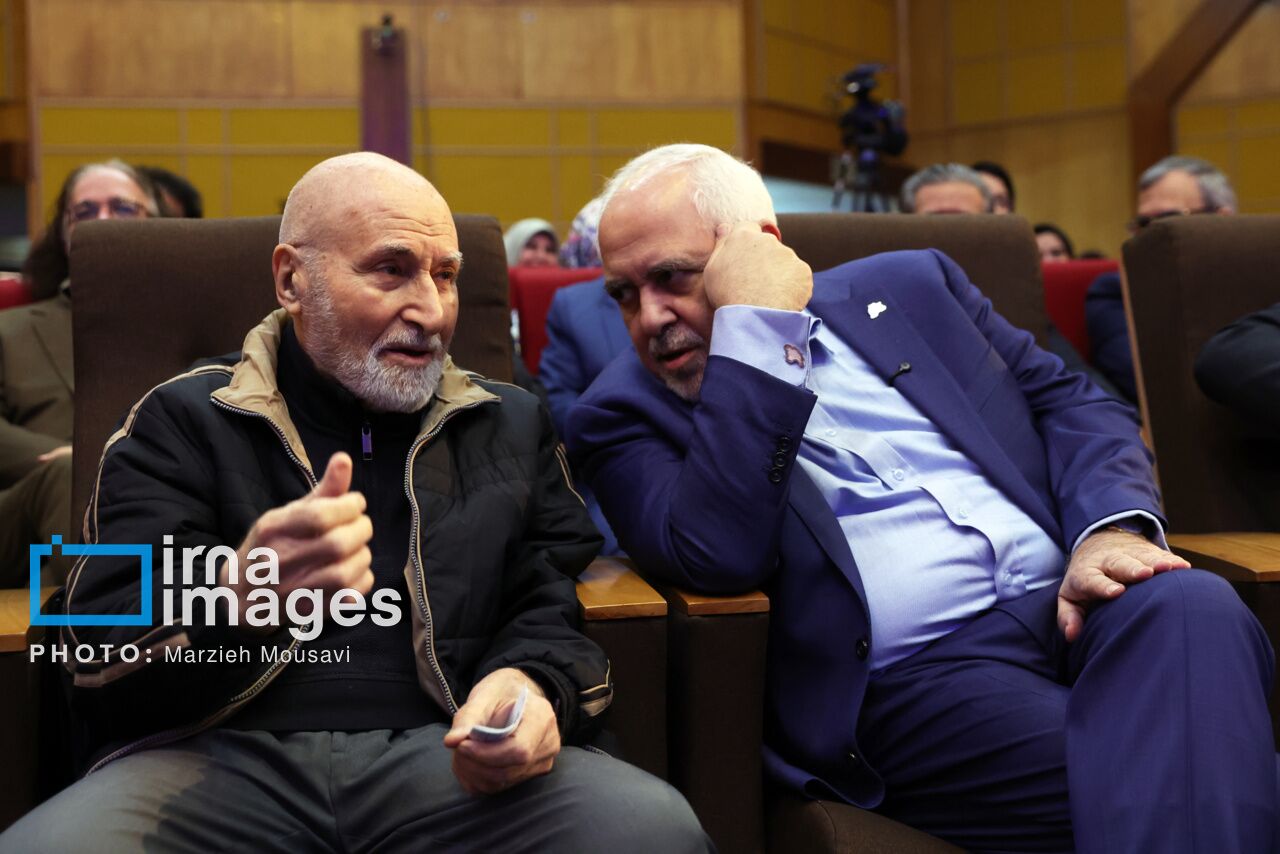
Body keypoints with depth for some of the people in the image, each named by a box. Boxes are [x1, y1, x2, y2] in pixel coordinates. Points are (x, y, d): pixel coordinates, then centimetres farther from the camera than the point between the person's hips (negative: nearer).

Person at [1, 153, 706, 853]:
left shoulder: (510, 426, 18)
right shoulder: (183, 421, 8)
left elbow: (555, 604, 14)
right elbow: (101, 657, -1)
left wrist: (532, 684, -13)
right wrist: (239, 597, -25)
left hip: (442, 749, 2)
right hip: (226, 758, -1)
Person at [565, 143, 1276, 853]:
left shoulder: (909, 287, 17)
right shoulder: (625, 413, 5)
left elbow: (1072, 404, 15)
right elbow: (720, 557, -14)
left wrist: (1111, 527, -6)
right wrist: (758, 324, -12)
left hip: (1072, 605, 5)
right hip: (913, 677, -4)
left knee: (1191, 606, -28)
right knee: (1135, 778, -30)